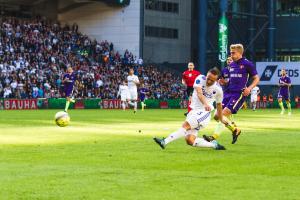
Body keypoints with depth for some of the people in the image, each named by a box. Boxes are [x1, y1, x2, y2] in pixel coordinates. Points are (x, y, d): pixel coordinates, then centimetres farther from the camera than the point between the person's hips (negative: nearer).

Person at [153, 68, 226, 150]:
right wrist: (205, 104, -42)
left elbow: (219, 104, 15)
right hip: (194, 111, 3)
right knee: (190, 140, -7)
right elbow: (199, 93, -23)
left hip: (204, 113, -3)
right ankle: (214, 145, 10)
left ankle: (165, 142, -33)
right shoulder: (200, 79, -5)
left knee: (186, 125, -28)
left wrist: (221, 119, 25)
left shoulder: (218, 89, -2)